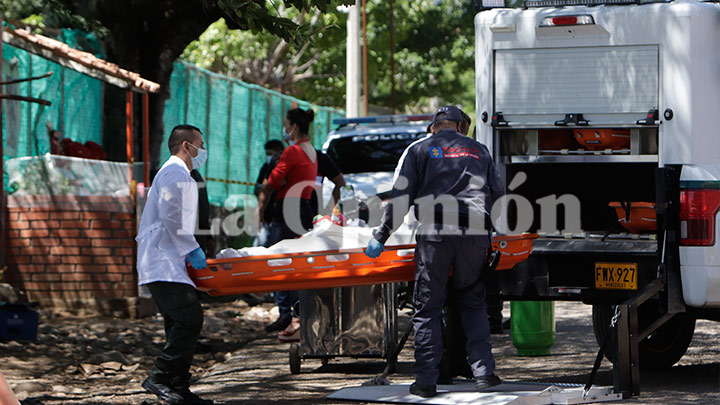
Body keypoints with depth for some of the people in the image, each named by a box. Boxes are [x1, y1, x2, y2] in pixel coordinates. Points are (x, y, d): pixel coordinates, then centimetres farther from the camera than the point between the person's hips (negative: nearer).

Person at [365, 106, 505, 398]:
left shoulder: (418, 149, 11)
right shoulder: (478, 150, 20)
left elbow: (400, 197, 3)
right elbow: (498, 193, 25)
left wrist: (380, 237, 6)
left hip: (434, 234, -2)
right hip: (474, 233, 2)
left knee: (428, 307, 2)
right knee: (472, 303, 15)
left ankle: (426, 380, -2)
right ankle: (483, 371, 6)